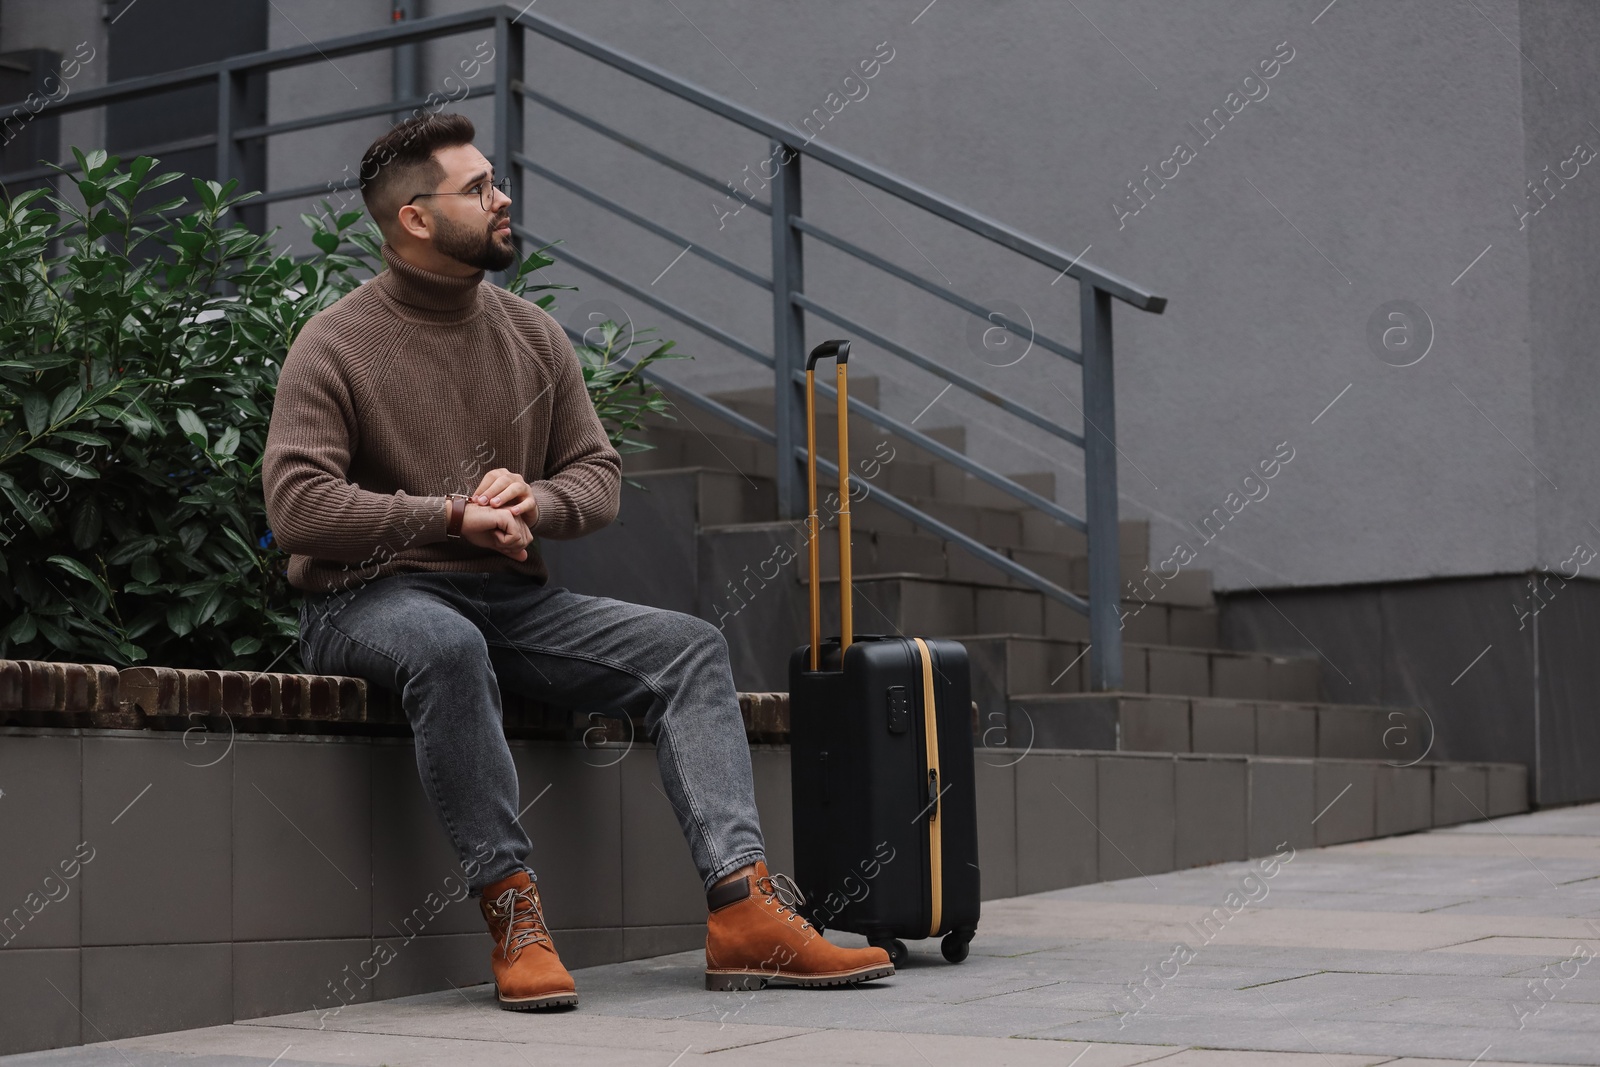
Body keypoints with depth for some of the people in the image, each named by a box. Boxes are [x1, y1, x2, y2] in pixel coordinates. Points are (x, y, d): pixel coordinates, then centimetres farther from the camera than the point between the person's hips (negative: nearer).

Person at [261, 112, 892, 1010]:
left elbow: (600, 474, 13)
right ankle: (513, 910, -34)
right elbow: (297, 505, -15)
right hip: (373, 599, -6)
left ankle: (745, 907, -27)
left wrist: (532, 500, -11)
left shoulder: (534, 336, 13)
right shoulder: (336, 347, -5)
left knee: (690, 646, -13)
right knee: (448, 646, -41)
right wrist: (453, 516, -19)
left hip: (512, 598, 6)